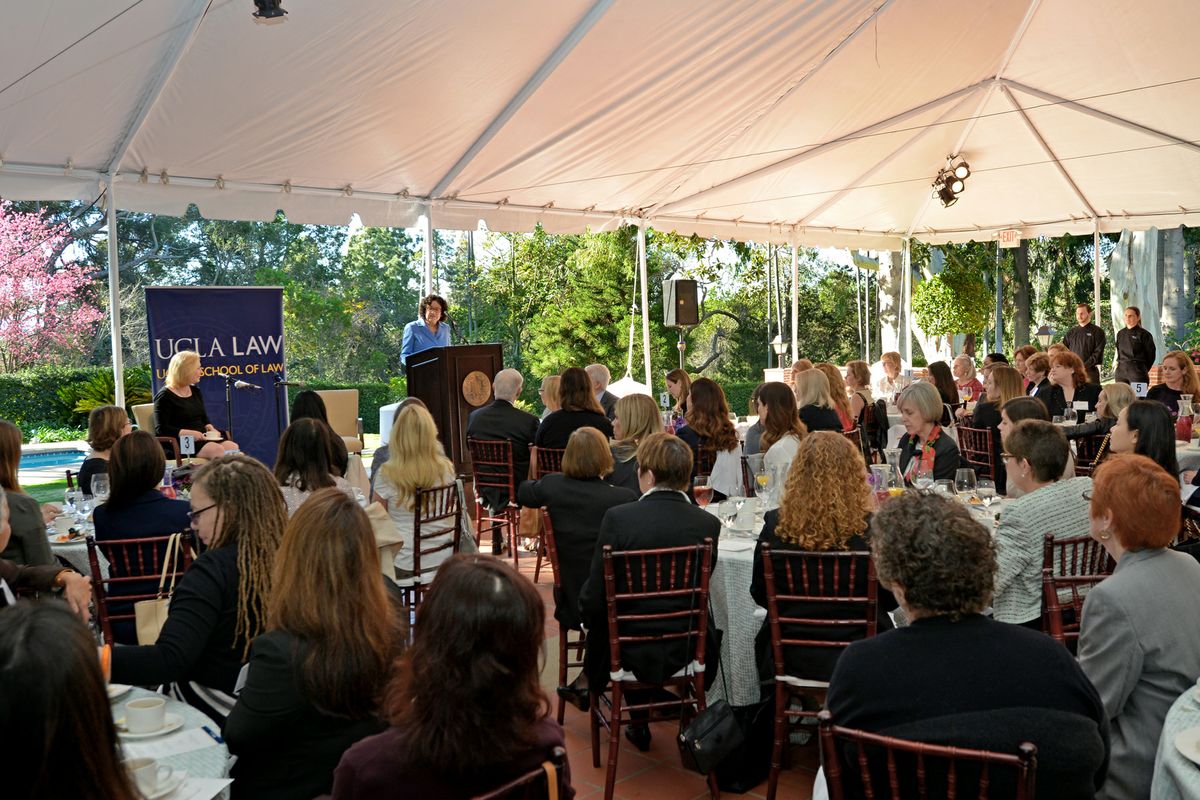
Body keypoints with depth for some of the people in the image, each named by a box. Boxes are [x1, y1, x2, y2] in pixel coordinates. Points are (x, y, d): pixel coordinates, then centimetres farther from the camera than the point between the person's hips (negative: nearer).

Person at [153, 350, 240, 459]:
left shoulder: (196, 391, 19)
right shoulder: (164, 396, -4)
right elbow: (161, 429, -11)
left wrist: (211, 429, 3)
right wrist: (189, 433, -20)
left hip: (202, 438, 7)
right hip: (179, 442, -7)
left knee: (233, 447, -22)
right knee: (217, 450, -33)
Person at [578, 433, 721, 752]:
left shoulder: (618, 518, -19)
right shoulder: (708, 524, -10)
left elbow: (594, 600, -15)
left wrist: (587, 611, 9)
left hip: (633, 651, -2)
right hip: (688, 650, 2)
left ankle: (639, 725, 41)